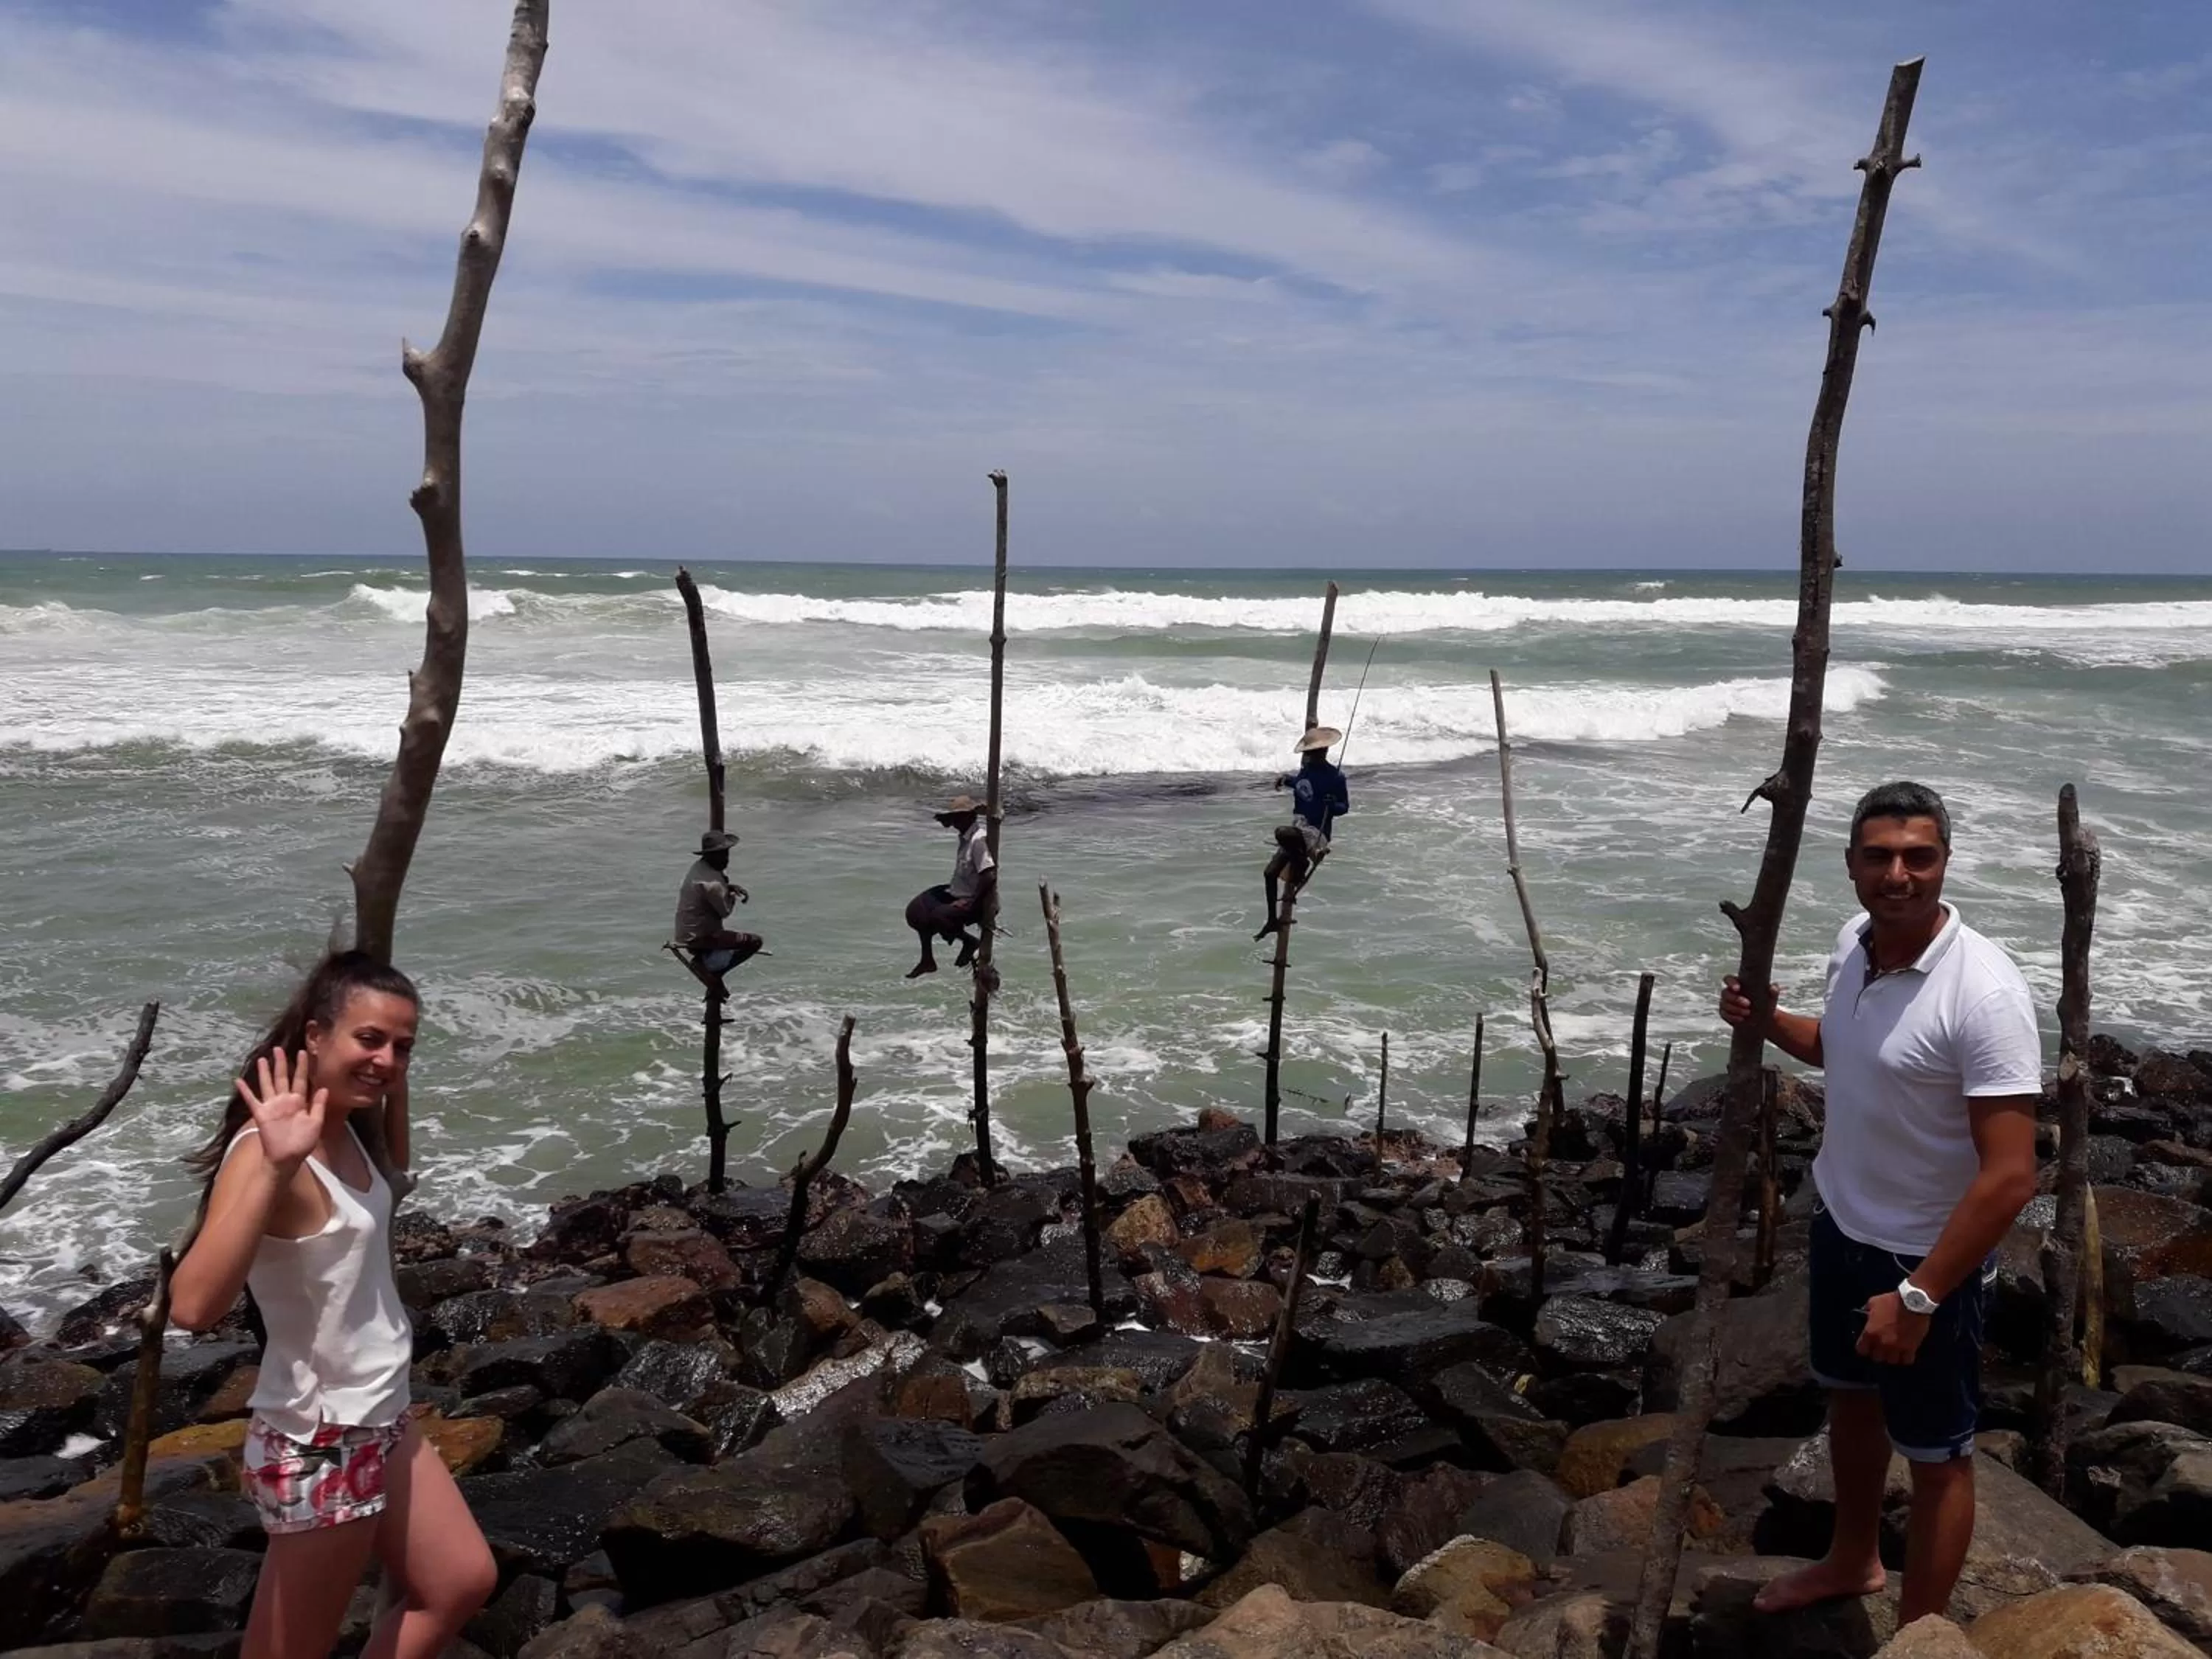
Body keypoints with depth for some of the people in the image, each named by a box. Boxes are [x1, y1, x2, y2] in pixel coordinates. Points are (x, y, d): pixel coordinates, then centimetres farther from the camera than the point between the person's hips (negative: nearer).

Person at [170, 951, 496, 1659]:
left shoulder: (342, 1129, 1)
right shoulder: (266, 1149, -24)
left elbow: (395, 1169, 27)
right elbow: (193, 1305, -38)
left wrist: (395, 1084, 11)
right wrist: (275, 1168, -44)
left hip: (381, 1422, 9)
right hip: (318, 1445, -9)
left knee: (462, 1583, 22)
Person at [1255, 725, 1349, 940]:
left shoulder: (1335, 776, -11)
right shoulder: (1306, 770, 9)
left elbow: (1344, 807, -6)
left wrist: (1332, 804, -27)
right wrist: (1286, 779, 14)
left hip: (1317, 833, -8)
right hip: (1298, 829, 8)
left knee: (1282, 833, -38)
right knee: (1271, 873, 8)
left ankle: (1302, 862, -10)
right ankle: (1273, 919, 23)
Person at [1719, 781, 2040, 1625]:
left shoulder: (1984, 992, -29)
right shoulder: (1853, 943, -5)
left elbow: (2010, 1177, -29)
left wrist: (1917, 1296, -27)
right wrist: (1768, 1021, -3)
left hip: (1929, 1258, -8)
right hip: (1840, 1224, 8)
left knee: (1935, 1454, 11)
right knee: (1850, 1397, 27)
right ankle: (1853, 1559, 51)